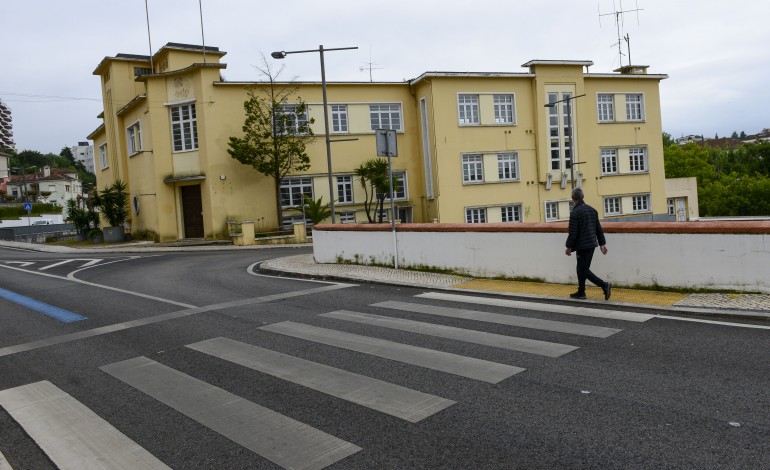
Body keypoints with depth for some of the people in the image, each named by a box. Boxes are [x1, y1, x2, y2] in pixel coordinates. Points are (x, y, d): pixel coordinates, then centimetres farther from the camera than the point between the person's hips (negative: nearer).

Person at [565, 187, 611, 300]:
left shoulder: (575, 213, -15)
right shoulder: (592, 210, 10)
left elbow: (573, 233, -16)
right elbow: (599, 229, 12)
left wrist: (569, 247, -6)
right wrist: (602, 243, 17)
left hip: (582, 246, -8)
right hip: (592, 244, 8)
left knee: (583, 270, -2)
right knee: (582, 268, 16)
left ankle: (604, 285, -14)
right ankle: (581, 292, 21)